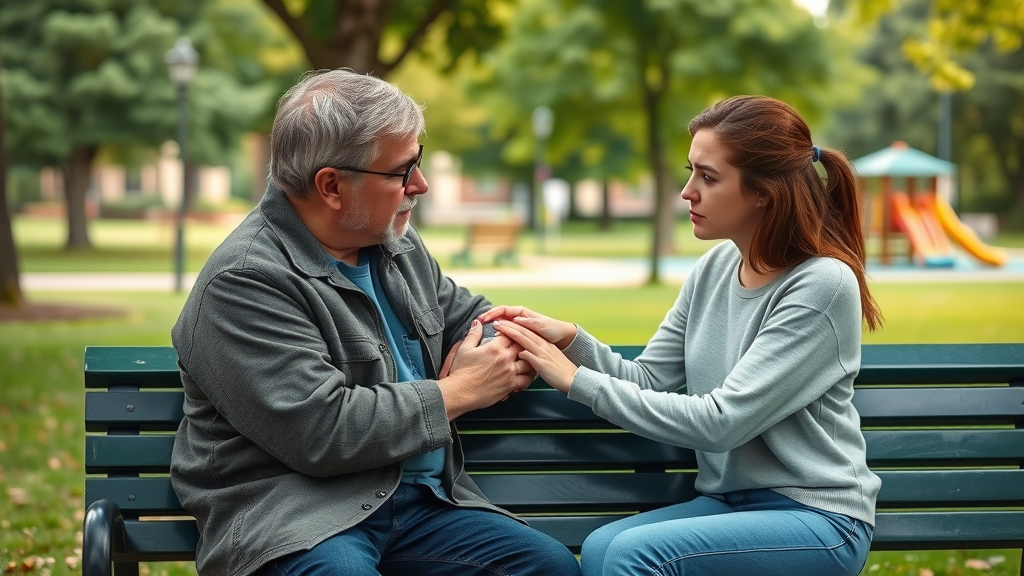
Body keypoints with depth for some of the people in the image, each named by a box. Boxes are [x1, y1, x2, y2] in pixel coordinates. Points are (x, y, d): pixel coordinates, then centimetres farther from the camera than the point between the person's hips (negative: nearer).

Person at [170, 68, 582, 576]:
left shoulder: (398, 245, 15)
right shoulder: (244, 281, -13)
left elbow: (469, 316, 32)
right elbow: (321, 429, -20)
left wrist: (500, 355, 5)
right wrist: (459, 392, -9)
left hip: (420, 502, 7)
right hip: (294, 517, -7)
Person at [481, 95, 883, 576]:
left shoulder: (823, 285, -16)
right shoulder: (715, 267, 5)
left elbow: (721, 421, -21)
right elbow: (648, 381, 9)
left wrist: (576, 380, -18)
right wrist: (570, 339, -10)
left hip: (817, 517, -6)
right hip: (730, 501, 6)